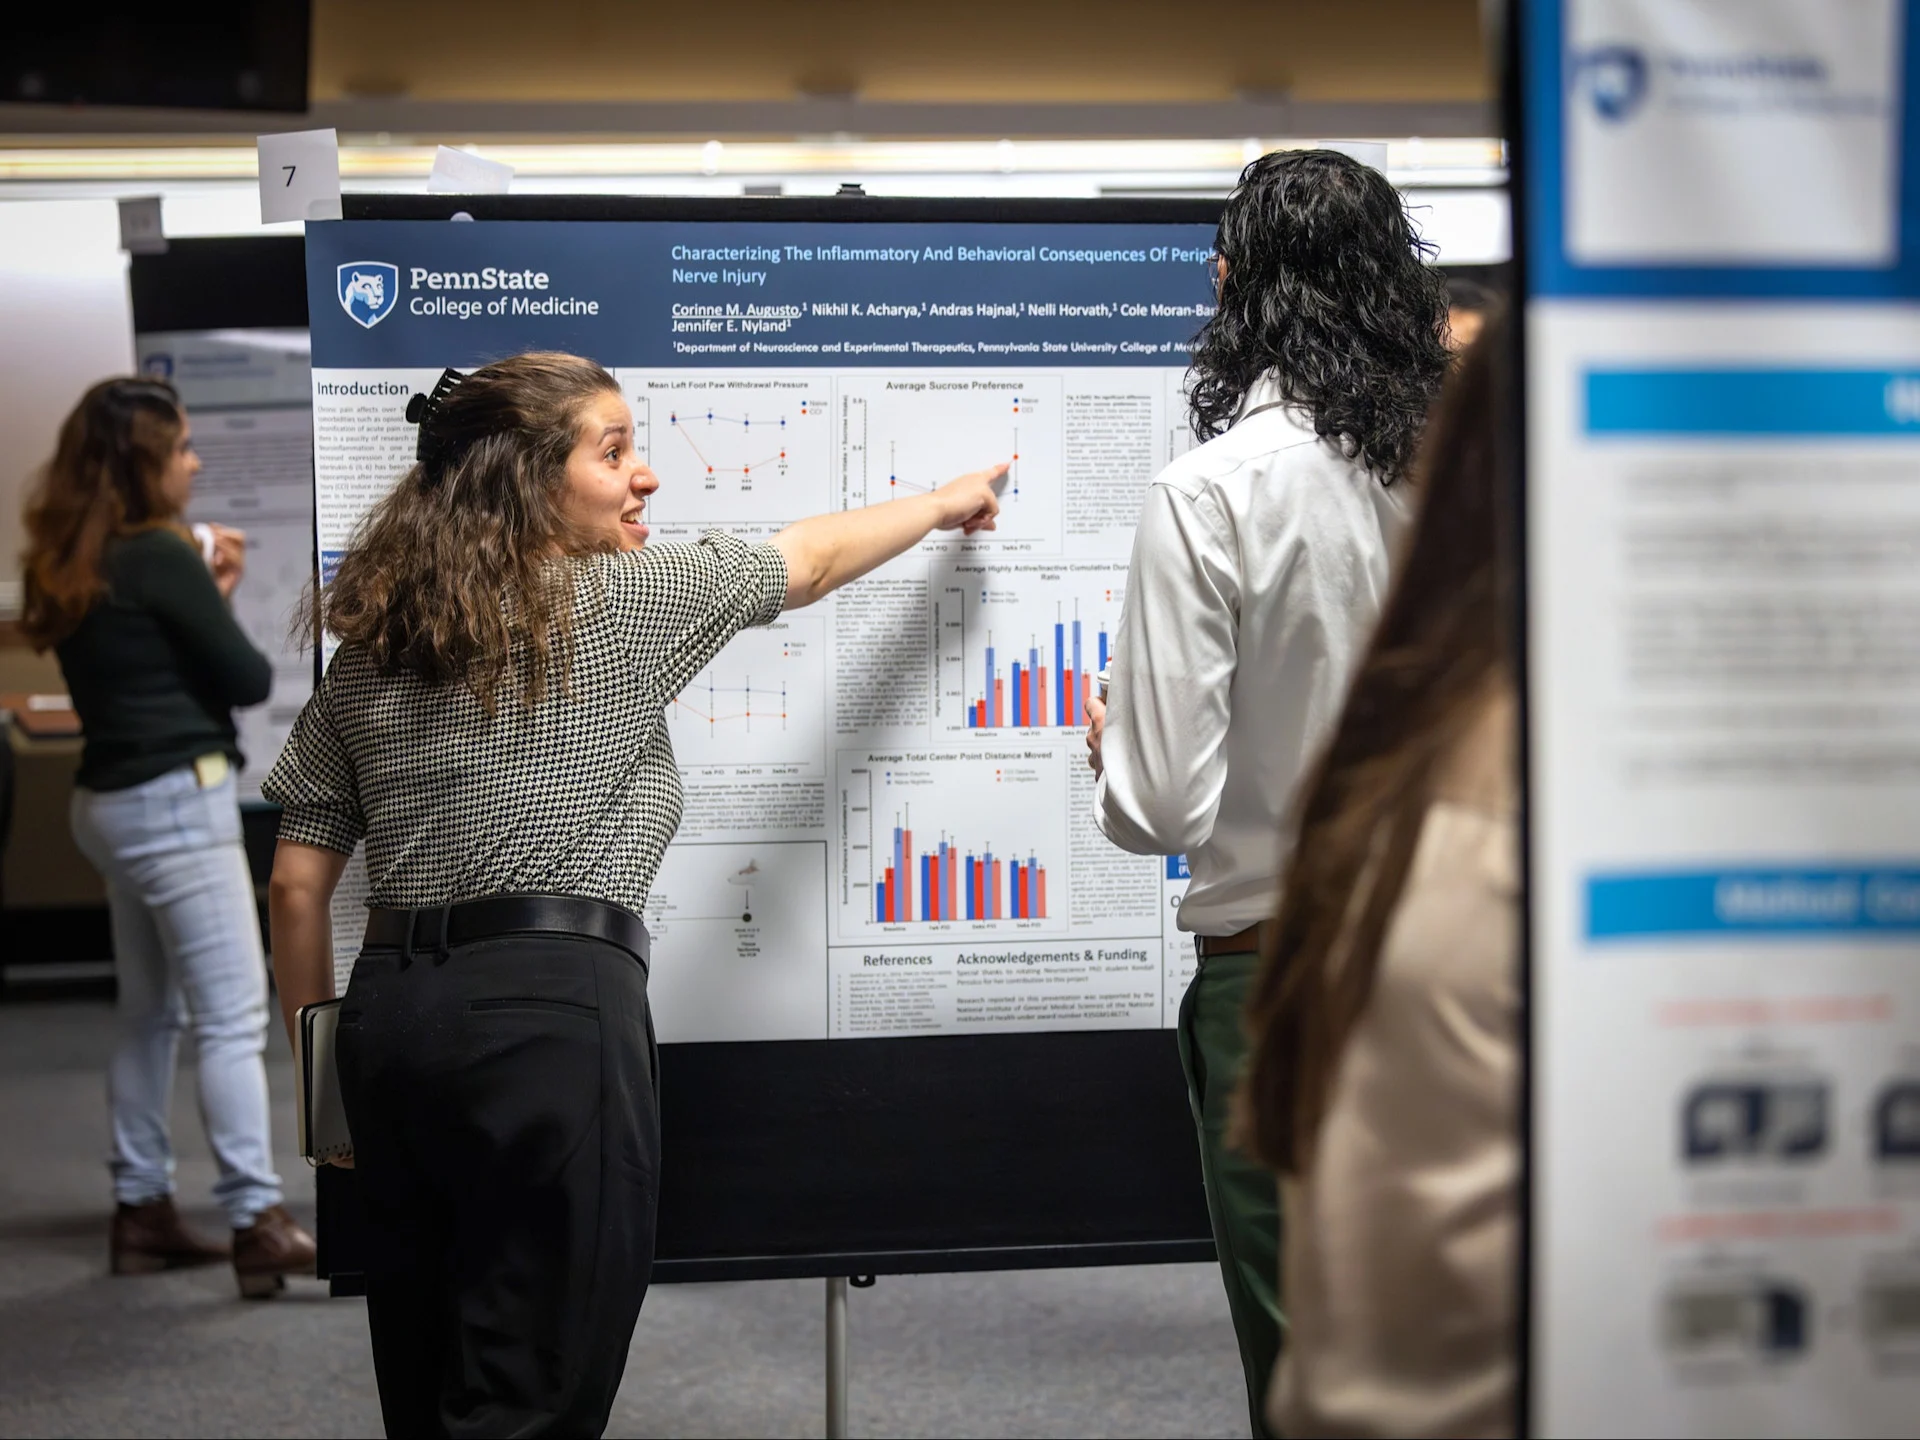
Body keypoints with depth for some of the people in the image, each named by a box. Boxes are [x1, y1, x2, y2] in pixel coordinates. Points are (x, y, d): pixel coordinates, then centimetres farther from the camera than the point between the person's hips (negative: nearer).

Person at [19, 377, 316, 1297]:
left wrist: (207, 593, 7)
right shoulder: (160, 558, -16)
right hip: (176, 801, -9)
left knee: (152, 1015, 15)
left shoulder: (71, 567, 9)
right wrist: (220, 604, 8)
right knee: (234, 1018, -9)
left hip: (112, 801, 9)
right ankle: (257, 1222, -12)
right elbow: (249, 681, -9)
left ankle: (142, 1211, 20)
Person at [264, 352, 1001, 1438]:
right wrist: (948, 503, 31)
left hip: (395, 1008, 7)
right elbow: (809, 562, 14)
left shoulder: (372, 652, 13)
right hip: (553, 1007, -7)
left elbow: (299, 882, 12)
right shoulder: (617, 601, -1)